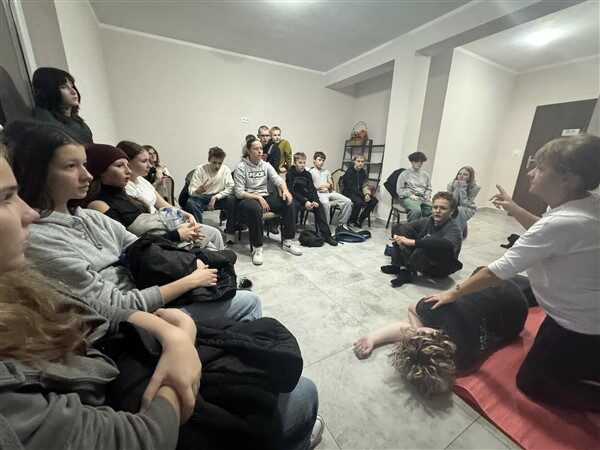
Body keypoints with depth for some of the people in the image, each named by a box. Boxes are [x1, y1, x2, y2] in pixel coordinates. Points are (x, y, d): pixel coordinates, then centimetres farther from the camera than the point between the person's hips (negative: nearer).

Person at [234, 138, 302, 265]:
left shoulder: (266, 165, 11)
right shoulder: (241, 167, -5)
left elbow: (278, 179, 0)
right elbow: (239, 192, -12)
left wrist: (285, 190, -22)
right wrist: (258, 198, -22)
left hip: (265, 196, 6)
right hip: (249, 199, -5)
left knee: (289, 202, -16)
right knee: (255, 208, -40)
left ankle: (287, 242, -8)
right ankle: (257, 248, -26)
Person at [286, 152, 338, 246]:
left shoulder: (307, 174, 11)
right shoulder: (290, 174, -3)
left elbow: (312, 189, 4)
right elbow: (292, 191, -13)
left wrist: (315, 200, -16)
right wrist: (304, 202, -23)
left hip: (307, 198, 5)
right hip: (295, 198, -4)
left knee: (319, 206, -19)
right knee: (294, 206, -37)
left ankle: (326, 234, -19)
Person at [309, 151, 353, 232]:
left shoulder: (326, 171, 28)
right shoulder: (311, 172, 9)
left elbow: (331, 185, 20)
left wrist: (328, 186, -2)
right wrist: (319, 187, -5)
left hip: (329, 192, 6)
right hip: (319, 193, -6)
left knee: (348, 201, -15)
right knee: (325, 203, -42)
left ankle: (342, 224, -7)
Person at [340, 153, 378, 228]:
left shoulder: (363, 172, 8)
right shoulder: (350, 171, -13)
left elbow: (364, 185, 6)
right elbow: (350, 187, -19)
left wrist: (367, 194, -16)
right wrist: (363, 195, -23)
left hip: (358, 192, 7)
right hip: (348, 192, -7)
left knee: (374, 200, -11)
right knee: (358, 202, -34)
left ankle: (360, 220, -1)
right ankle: (352, 221, -10)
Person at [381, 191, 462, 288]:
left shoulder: (453, 230, -18)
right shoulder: (426, 221, 0)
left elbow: (446, 244, -42)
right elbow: (402, 227, -4)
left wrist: (411, 241, -42)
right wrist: (397, 236, -29)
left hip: (439, 269, -6)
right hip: (422, 260, 6)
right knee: (397, 227, -4)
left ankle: (406, 271, -14)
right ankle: (402, 268, -18)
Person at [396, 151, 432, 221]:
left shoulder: (425, 175, 23)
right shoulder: (405, 174, 8)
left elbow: (429, 189, 29)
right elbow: (399, 189, 1)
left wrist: (427, 195, 7)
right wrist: (410, 195, -13)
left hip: (423, 198, 5)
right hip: (408, 198, -4)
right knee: (416, 210, -38)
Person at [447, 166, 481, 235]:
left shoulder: (475, 187, -17)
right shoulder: (451, 185, -14)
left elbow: (465, 204, -25)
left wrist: (462, 189, -31)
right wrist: (457, 188, -28)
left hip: (468, 209, -2)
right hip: (454, 208, 2)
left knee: (459, 210, -35)